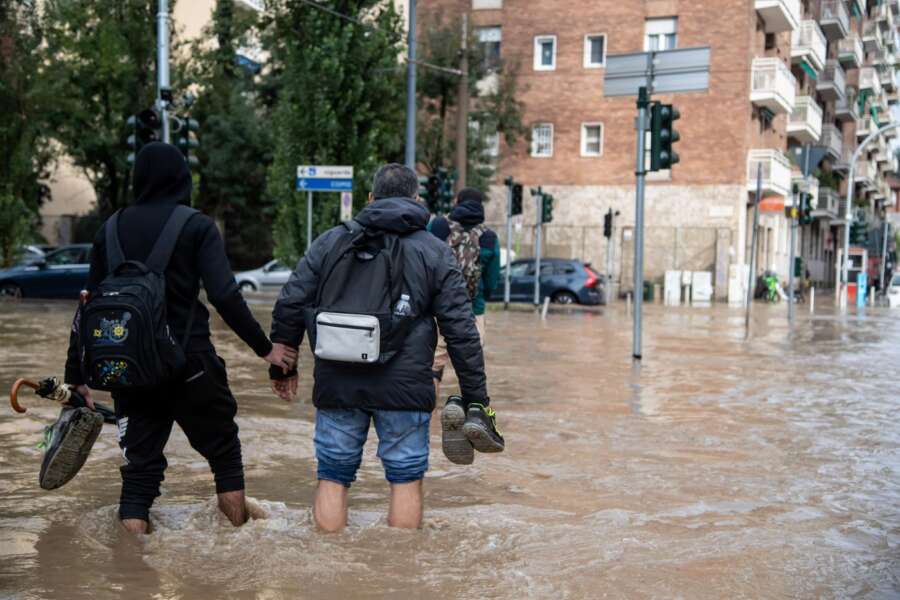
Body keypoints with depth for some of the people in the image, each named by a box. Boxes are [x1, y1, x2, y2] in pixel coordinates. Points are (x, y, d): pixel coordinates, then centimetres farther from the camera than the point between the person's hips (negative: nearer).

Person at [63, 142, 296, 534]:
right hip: (189, 365, -3)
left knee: (140, 465, 11)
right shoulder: (197, 226, -5)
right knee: (223, 450, 17)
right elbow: (225, 296, -16)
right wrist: (265, 348, -8)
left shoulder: (111, 229, 7)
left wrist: (77, 374, 12)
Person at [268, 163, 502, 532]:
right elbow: (461, 330, -2)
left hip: (336, 385, 2)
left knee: (332, 477, 12)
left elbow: (290, 305, 5)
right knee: (405, 479, 9)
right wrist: (476, 399, 2)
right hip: (403, 387, -2)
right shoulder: (434, 252, 3)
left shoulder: (331, 241, 7)